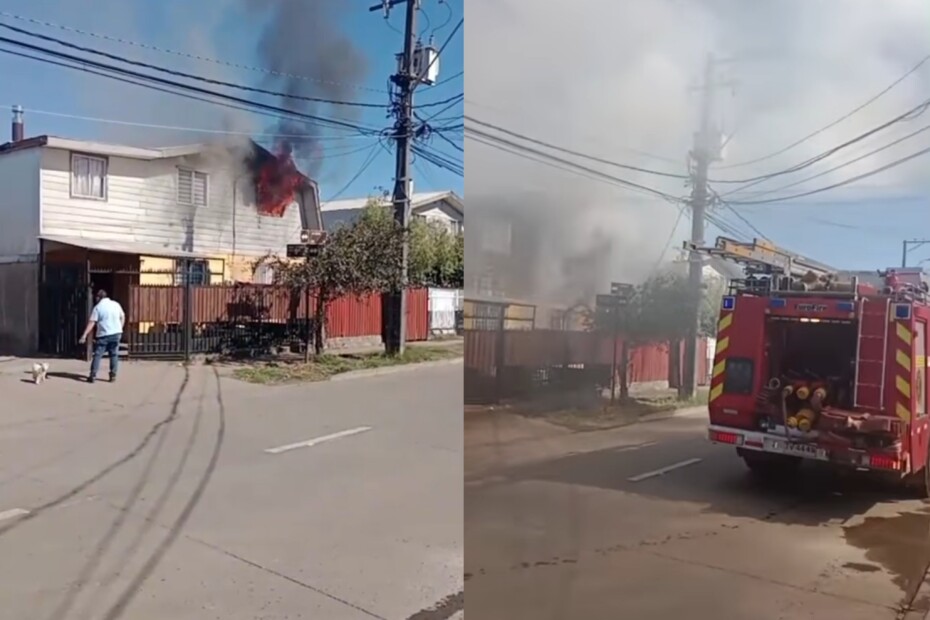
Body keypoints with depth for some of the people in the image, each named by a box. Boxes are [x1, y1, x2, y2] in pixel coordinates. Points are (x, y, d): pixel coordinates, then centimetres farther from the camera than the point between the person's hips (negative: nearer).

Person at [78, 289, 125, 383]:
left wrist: (84, 335, -10)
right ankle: (113, 375, 7)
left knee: (97, 355, 2)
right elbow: (122, 317, 14)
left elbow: (91, 323, -10)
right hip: (116, 333, 3)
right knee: (114, 354, 9)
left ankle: (93, 375, -2)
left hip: (103, 335, -3)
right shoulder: (116, 304, 6)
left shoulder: (97, 307, -5)